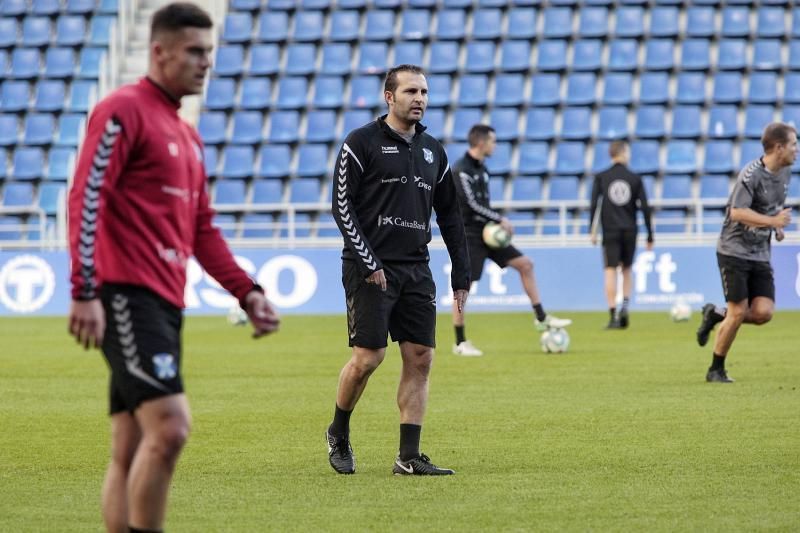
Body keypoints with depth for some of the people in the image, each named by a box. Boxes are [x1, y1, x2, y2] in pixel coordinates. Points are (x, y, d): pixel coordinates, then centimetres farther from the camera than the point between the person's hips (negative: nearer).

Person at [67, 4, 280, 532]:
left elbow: (202, 230, 25)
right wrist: (85, 291, -22)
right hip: (126, 296, -9)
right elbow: (85, 199, -14)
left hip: (165, 302, 9)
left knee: (131, 448, 8)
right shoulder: (123, 111, -6)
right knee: (169, 424, -19)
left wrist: (247, 291, 16)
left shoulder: (188, 137, 21)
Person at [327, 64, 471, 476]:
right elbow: (342, 206, -7)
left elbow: (449, 215, 20)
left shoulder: (432, 151, 15)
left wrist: (461, 274, 13)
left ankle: (409, 457, 2)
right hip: (370, 269, -5)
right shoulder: (362, 143, -2)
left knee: (420, 358, -1)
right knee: (367, 357, -9)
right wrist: (368, 262, -14)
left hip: (416, 270, 6)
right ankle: (338, 434, 15)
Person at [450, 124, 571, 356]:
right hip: (468, 235, -9)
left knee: (525, 264, 4)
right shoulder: (461, 170, -15)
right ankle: (460, 343, 1)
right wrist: (500, 220, -15)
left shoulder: (481, 168, 13)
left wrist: (497, 222, 4)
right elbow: (472, 204, -22)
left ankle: (541, 318, 9)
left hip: (485, 232, 9)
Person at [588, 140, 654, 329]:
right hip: (630, 230, 1)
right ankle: (625, 306, -2)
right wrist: (650, 236, 7)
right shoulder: (635, 179, 3)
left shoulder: (601, 178, 1)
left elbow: (594, 205, -6)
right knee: (627, 270, 17)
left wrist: (593, 231, -1)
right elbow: (644, 208, 1)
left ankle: (613, 316, -10)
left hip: (610, 231, -1)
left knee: (610, 271, -3)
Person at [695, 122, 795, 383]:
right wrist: (772, 221, -31)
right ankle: (716, 370, 8)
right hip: (734, 251, -7)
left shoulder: (785, 171, 8)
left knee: (764, 312, -7)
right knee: (738, 312, -8)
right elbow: (737, 213, -25)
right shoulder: (751, 174, -18)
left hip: (760, 254, 7)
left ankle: (715, 315, 19)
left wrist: (778, 226, 9)